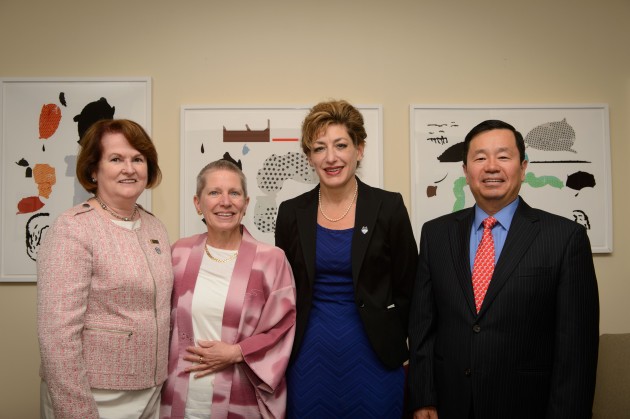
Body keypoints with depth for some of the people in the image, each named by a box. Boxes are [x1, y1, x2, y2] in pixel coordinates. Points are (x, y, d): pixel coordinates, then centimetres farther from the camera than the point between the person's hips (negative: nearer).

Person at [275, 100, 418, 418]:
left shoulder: (389, 207, -7)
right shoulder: (291, 213, 0)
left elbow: (407, 288, 1)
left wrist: (388, 342, 5)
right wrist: (288, 348, 8)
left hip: (372, 356, -1)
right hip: (309, 358, 2)